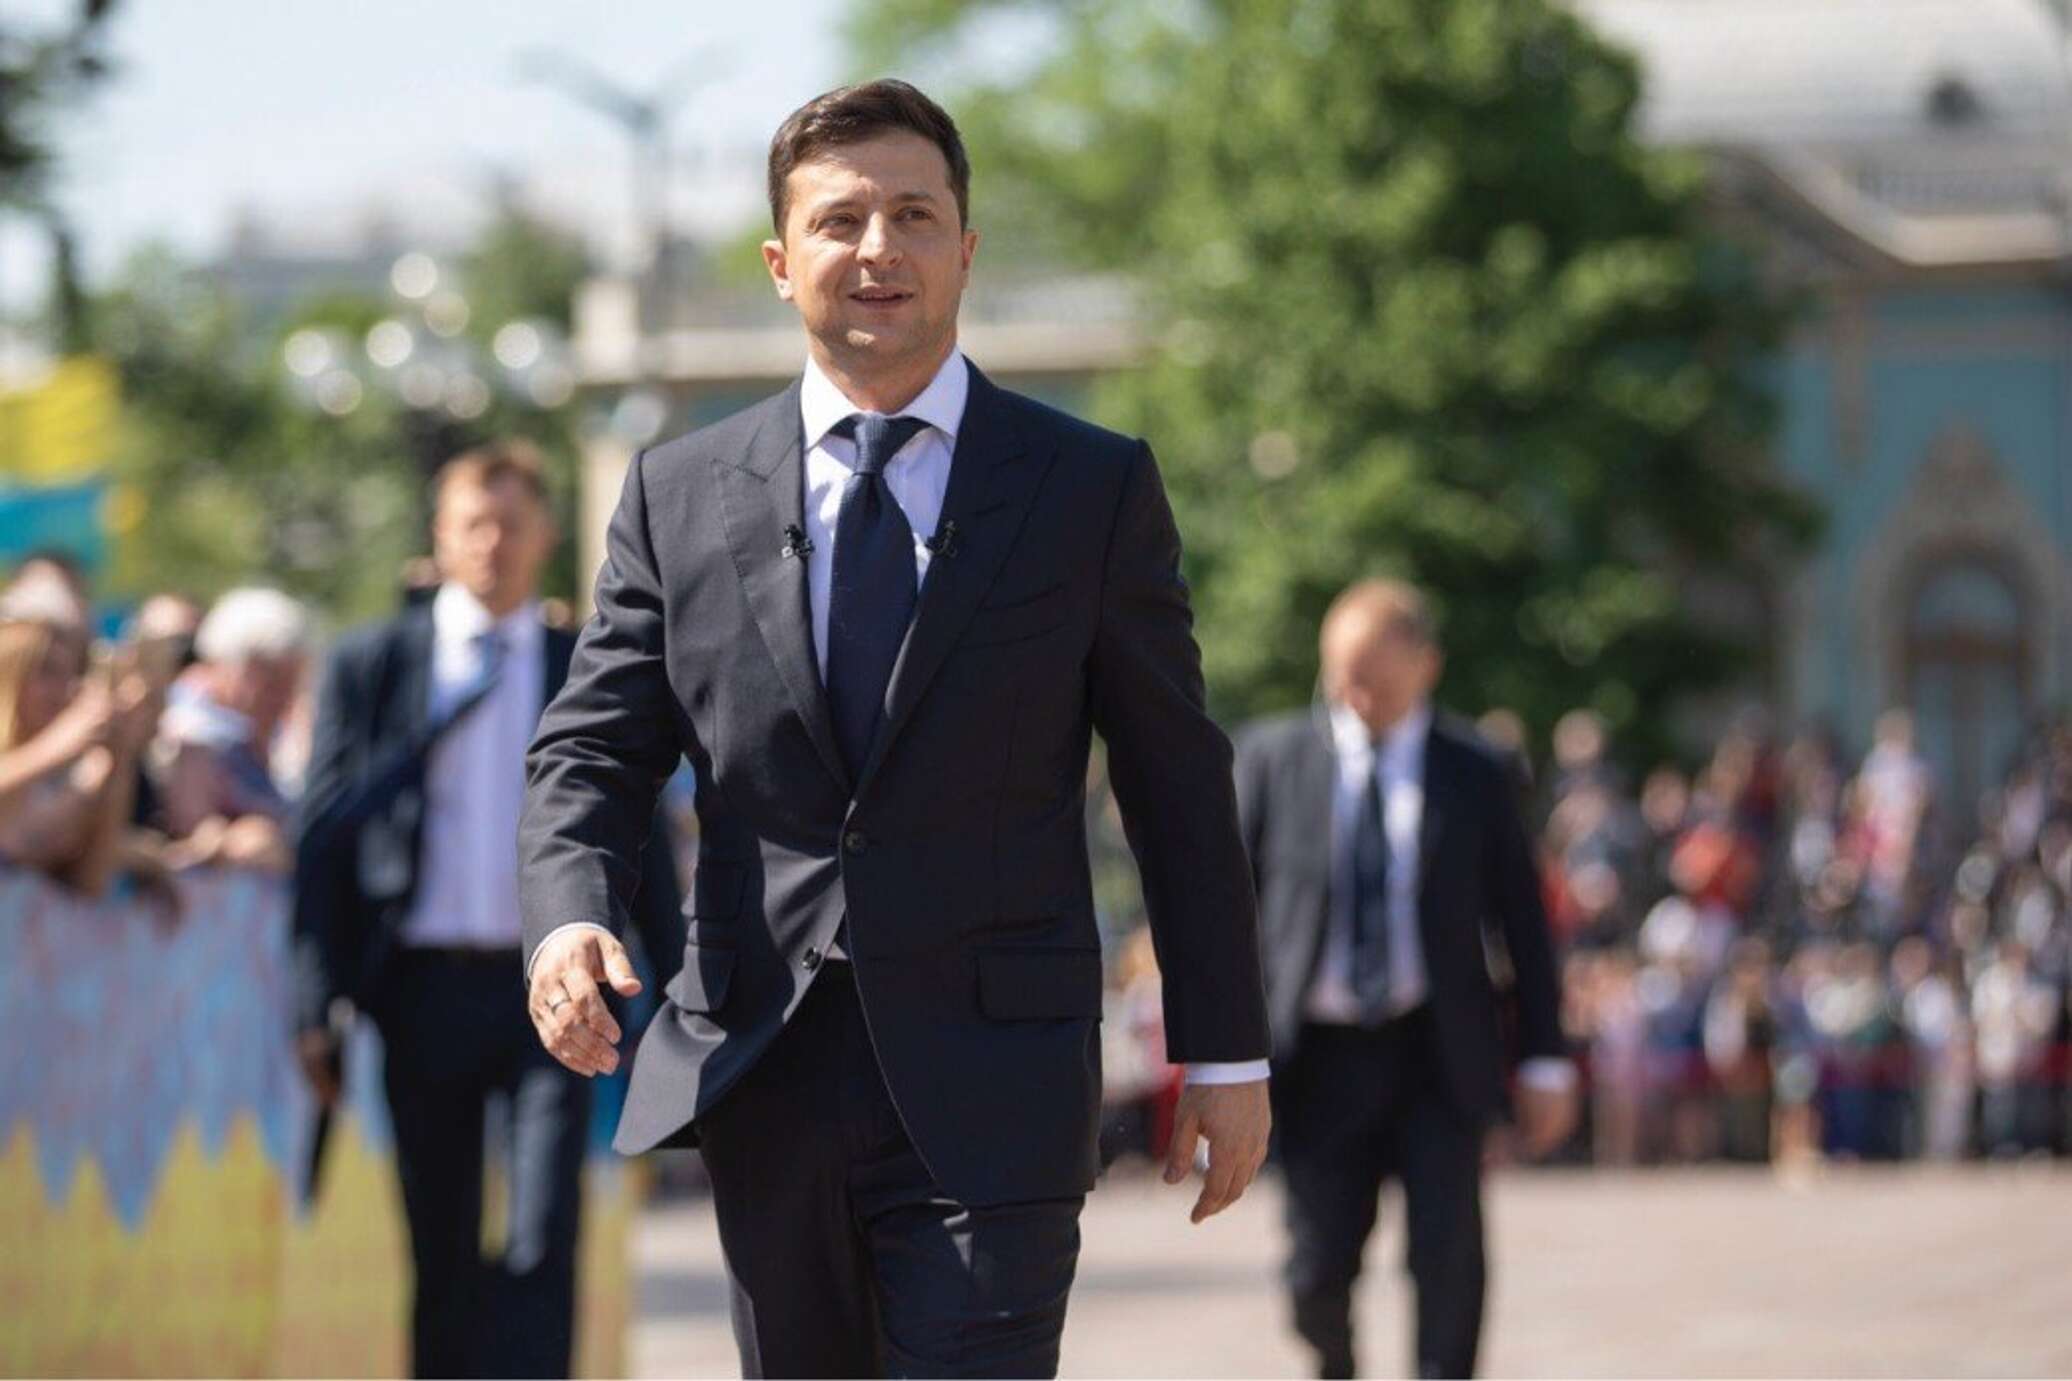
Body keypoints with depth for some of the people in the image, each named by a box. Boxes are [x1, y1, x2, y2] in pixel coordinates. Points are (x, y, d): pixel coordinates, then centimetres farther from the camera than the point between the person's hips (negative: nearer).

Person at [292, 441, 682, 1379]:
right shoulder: (370, 666, 7)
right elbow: (325, 837, 4)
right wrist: (320, 1005, -3)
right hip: (426, 989, 1)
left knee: (542, 1241, -12)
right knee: (441, 1256, 7)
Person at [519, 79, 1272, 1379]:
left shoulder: (1094, 488, 3)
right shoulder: (680, 495, 8)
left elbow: (1177, 777, 5)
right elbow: (594, 749, 7)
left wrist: (1225, 1052, 4)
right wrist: (571, 920, -14)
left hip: (990, 1090, -3)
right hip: (763, 1077, 3)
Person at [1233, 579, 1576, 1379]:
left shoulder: (1474, 773, 2)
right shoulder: (1272, 757, 3)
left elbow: (1522, 917, 5)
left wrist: (1546, 1058, 2)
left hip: (1438, 1051, 0)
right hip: (1320, 1051, 1)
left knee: (1448, 1254, -10)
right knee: (1319, 1268, 3)